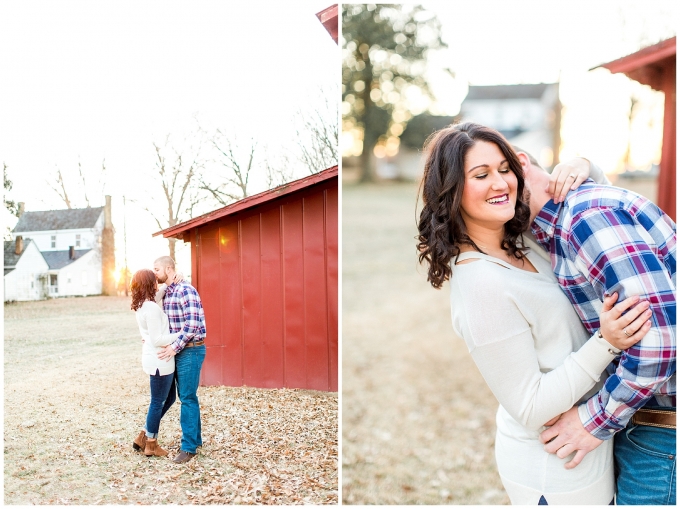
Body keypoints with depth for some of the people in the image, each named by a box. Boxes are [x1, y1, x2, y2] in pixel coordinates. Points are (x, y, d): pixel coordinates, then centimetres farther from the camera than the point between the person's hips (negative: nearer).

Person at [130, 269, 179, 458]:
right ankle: (151, 445, 20)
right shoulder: (151, 307, -21)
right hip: (159, 361, -10)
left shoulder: (141, 305, 7)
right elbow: (158, 340, -22)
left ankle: (143, 437, 27)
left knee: (168, 398, 20)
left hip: (155, 359, 10)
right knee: (158, 402, 5)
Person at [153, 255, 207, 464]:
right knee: (186, 396, 15)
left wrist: (175, 347, -22)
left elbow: (192, 324, -23)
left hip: (190, 350, -9)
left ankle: (189, 447, 3)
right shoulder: (166, 292, 11)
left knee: (187, 398, -4)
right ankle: (195, 438, 27)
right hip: (177, 350, 9)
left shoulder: (186, 290, -16)